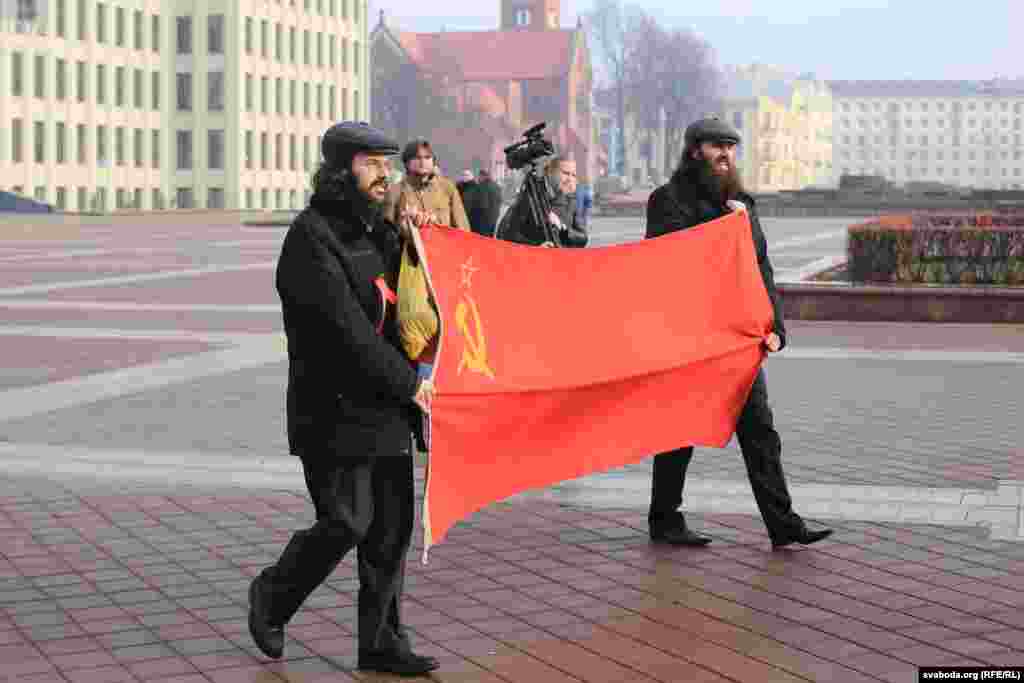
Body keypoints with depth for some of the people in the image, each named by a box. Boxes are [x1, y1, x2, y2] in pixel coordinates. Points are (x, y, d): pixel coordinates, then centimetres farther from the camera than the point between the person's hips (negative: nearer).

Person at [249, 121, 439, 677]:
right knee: (346, 523, -5)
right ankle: (271, 597, 20)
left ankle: (381, 642, 14)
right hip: (336, 409, -8)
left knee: (392, 525, 6)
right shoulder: (311, 235, -12)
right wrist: (407, 382, -17)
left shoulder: (378, 228, 14)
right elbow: (345, 326, -20)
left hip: (386, 405, 8)